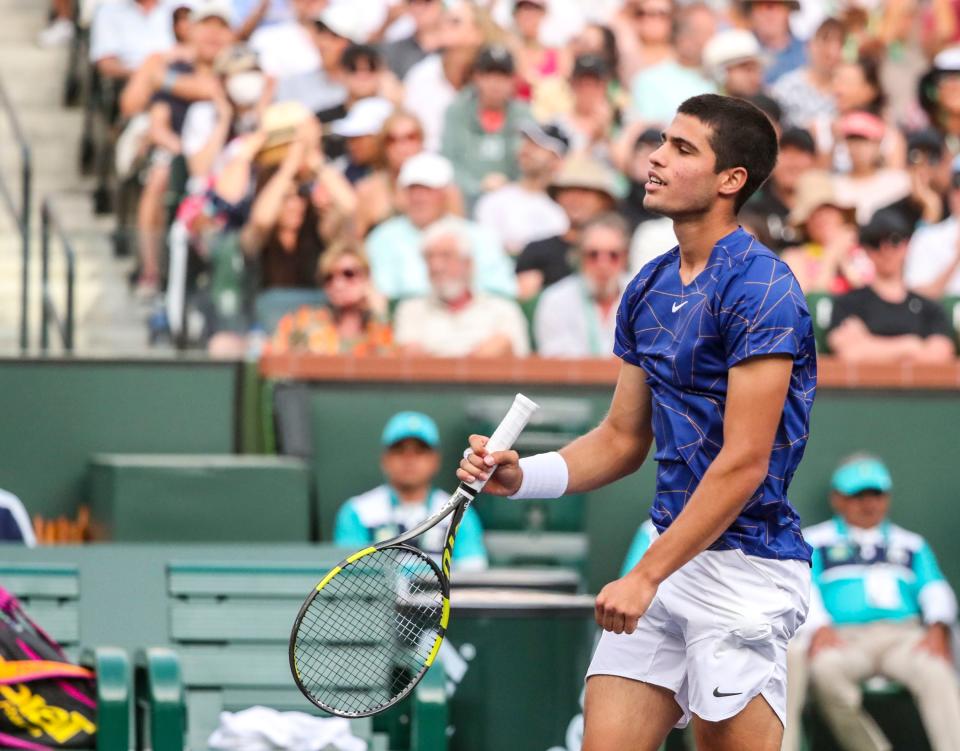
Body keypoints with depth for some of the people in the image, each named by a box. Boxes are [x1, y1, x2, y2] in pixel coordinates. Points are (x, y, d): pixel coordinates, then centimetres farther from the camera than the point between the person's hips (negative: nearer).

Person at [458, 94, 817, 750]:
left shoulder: (760, 289, -15)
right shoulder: (648, 290, 12)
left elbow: (744, 463, -19)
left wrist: (646, 576, -18)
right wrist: (521, 476, 2)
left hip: (745, 569, -8)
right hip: (672, 555, 8)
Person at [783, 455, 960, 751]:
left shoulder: (912, 545, 29)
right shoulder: (815, 541, 22)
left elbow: (935, 590, 15)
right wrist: (819, 628, -16)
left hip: (903, 635, 1)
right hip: (843, 635, -1)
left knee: (934, 670, -34)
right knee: (826, 667, -38)